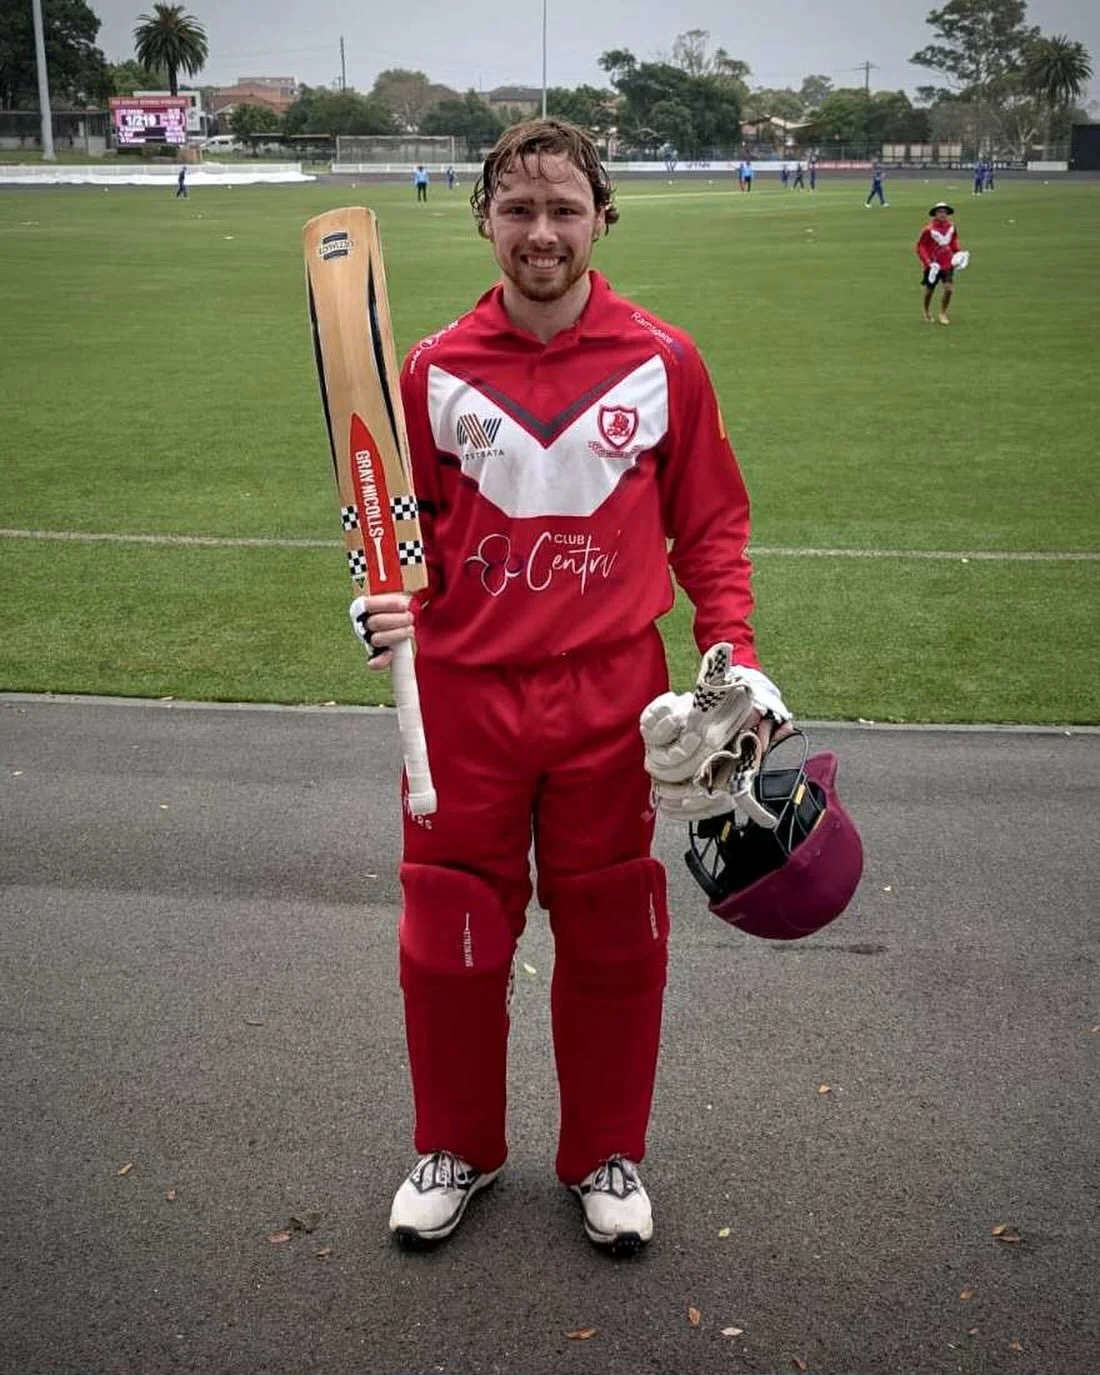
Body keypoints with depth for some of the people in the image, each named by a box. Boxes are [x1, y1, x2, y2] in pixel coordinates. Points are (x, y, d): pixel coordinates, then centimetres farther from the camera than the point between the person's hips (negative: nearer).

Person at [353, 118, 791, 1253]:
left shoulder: (663, 362, -1)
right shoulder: (436, 370, 0)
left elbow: (709, 523, 5)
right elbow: (408, 522, 8)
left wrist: (737, 655, -5)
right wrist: (387, 600, -12)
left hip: (612, 698, 0)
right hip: (463, 695, 1)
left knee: (613, 940, 10)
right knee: (449, 939, 9)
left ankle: (606, 1156, 34)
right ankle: (456, 1149, 35)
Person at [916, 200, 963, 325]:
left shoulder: (951, 227, 0)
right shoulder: (929, 229, -15)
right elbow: (921, 246, -11)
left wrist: (958, 252, 2)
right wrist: (928, 262, -19)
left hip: (948, 264, 3)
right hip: (933, 265, -3)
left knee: (949, 289, -10)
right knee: (929, 290, 10)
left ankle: (942, 313, 8)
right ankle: (927, 312, 35)